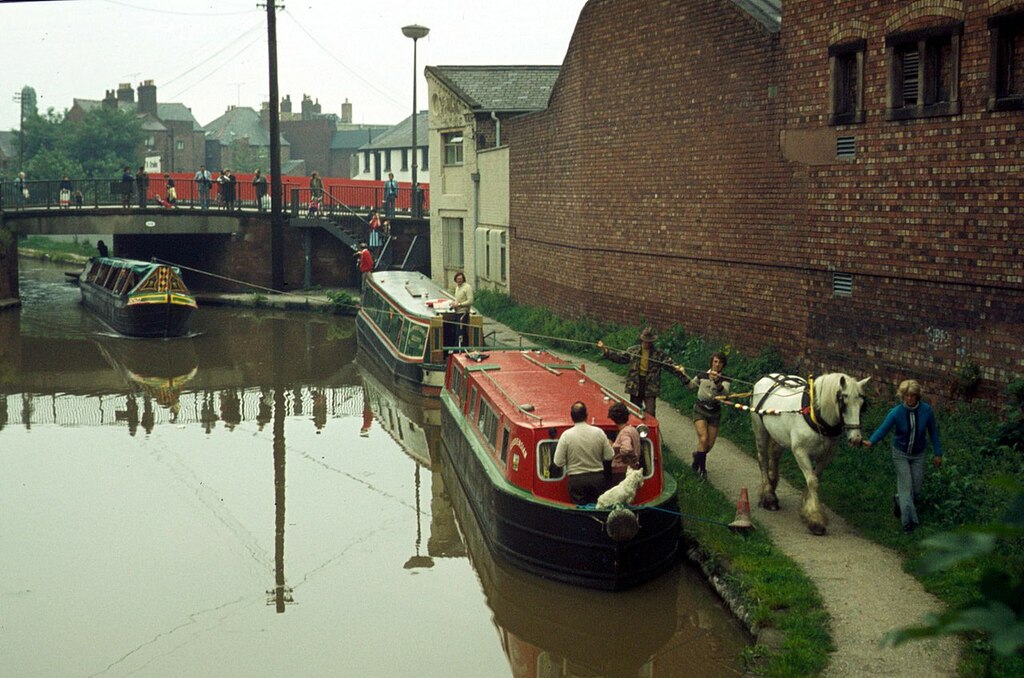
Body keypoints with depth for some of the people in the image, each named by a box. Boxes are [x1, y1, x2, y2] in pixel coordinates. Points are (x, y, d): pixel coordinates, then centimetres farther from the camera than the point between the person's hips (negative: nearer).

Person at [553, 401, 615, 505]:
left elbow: (558, 462, -10)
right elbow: (609, 456, -1)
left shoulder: (566, 435, -11)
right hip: (597, 478, 1)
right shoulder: (598, 432, -6)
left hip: (576, 480, -1)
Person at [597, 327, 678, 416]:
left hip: (650, 387, -2)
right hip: (635, 385, 2)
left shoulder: (659, 353, -3)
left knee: (650, 413, -7)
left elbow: (670, 363, -6)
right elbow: (619, 357, 3)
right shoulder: (633, 350, 2)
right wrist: (604, 349, -5)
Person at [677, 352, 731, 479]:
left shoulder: (724, 380, -4)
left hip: (714, 412, 1)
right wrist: (683, 374, 9)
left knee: (710, 444, 6)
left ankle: (698, 456, 39)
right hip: (700, 410, -1)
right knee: (703, 439, -18)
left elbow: (725, 393, -27)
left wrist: (717, 381, -43)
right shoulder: (702, 376, 0)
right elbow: (691, 385, 21)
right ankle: (702, 468, -3)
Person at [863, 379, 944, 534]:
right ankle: (908, 520, -2)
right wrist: (871, 442, -49)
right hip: (900, 454, -3)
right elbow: (883, 429, -30)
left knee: (917, 488, 8)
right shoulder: (896, 412, -21)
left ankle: (899, 501, 39)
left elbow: (933, 431, -3)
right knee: (906, 485, -9)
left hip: (918, 454, 3)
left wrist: (937, 453, 0)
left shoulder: (926, 410, -15)